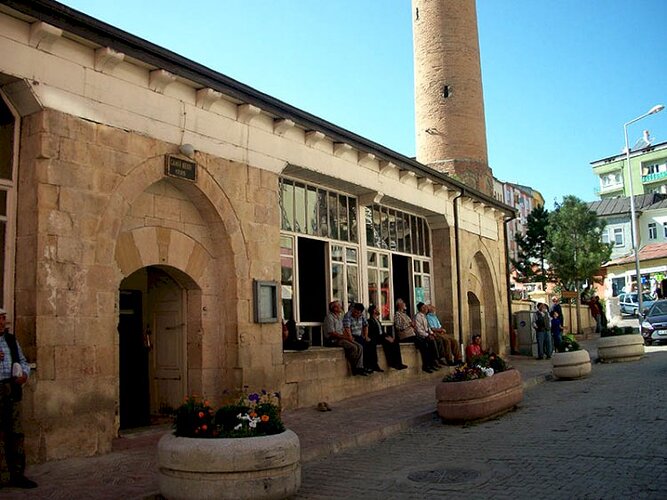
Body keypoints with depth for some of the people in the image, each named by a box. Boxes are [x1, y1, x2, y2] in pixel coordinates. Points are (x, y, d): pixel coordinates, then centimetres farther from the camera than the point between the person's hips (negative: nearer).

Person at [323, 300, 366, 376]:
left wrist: (349, 337, -1)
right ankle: (354, 368, -13)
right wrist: (346, 337, -18)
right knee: (353, 347, -26)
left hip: (341, 338, 9)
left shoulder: (339, 318, 20)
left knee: (360, 347, -9)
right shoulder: (329, 317, -10)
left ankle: (359, 367, -13)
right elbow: (332, 333, -18)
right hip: (332, 340, -9)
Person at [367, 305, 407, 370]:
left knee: (395, 341, -15)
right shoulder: (370, 321, -6)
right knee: (388, 342, -32)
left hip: (382, 337, 9)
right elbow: (373, 334, -16)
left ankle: (398, 363, -21)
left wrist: (388, 336, 1)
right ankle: (391, 363, -26)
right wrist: (385, 337, -20)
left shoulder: (377, 320, 25)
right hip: (376, 339, -9)